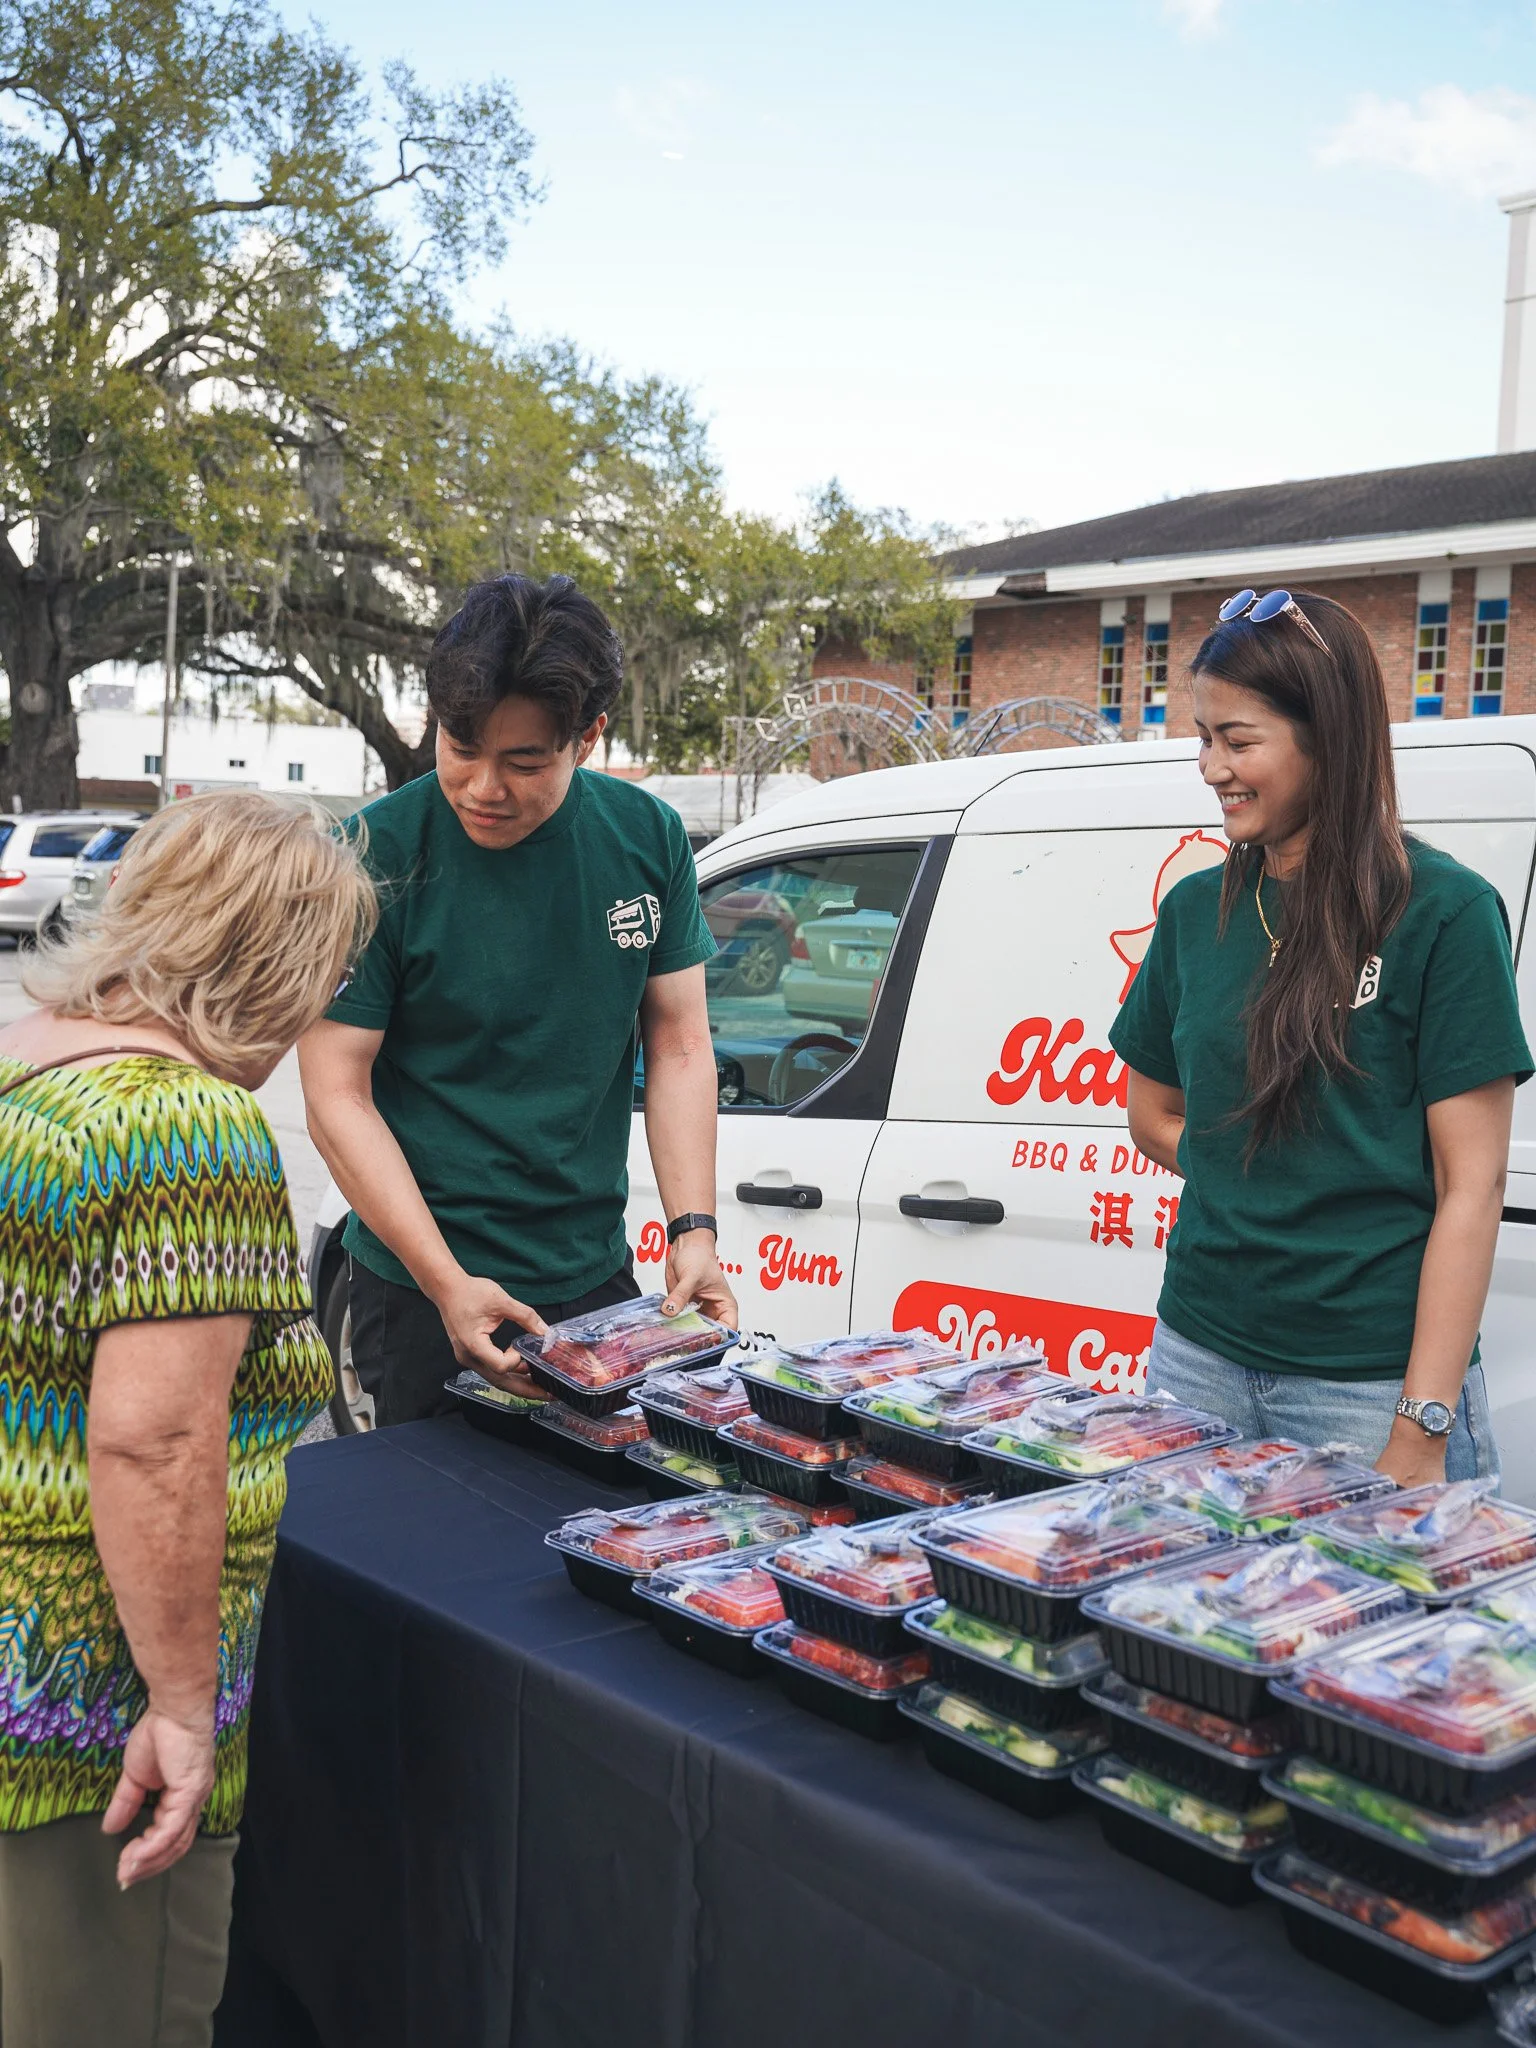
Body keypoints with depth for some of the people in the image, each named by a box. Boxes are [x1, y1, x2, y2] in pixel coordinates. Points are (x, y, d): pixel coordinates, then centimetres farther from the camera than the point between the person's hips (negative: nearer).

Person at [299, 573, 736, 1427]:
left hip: (599, 1281, 4)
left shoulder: (648, 838, -3)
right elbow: (339, 1096, -14)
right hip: (425, 1295, -4)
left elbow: (679, 1044, 3)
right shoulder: (378, 860, -15)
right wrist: (448, 1285, -22)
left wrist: (694, 1229, -8)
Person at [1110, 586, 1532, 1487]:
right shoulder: (1196, 910, 6)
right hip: (1198, 1355, 5)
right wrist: (1262, 1192, 0)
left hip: (1370, 1379, -4)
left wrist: (1423, 1430, -14)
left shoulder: (1444, 913, -8)